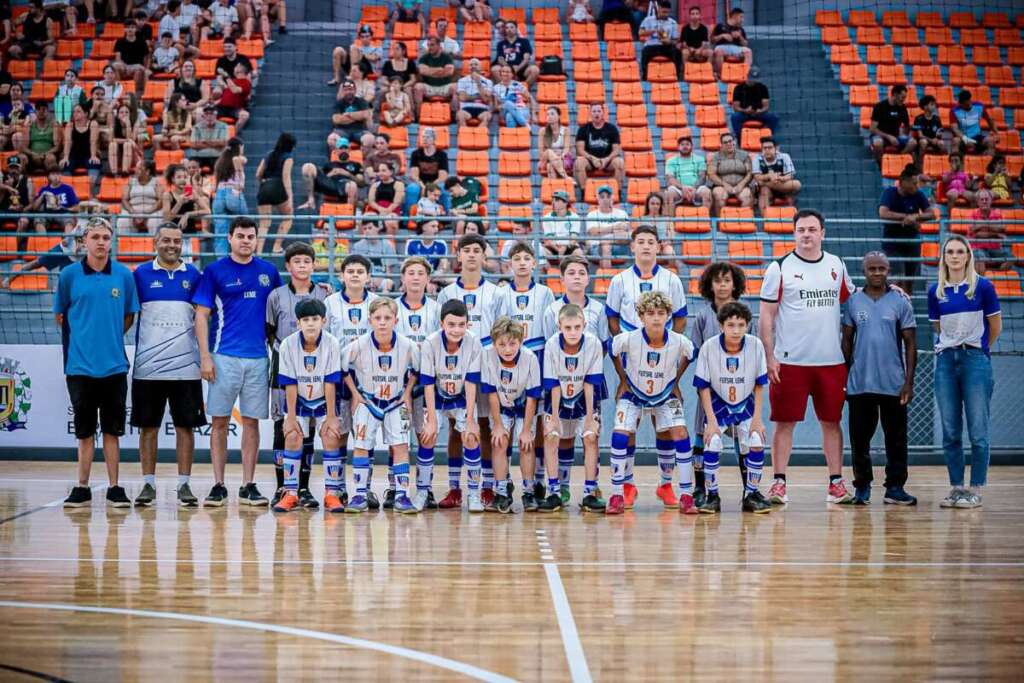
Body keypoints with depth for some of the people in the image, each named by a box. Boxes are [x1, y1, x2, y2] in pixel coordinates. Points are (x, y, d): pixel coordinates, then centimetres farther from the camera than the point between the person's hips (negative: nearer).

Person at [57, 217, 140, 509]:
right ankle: (82, 488, 12)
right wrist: (84, 335, 11)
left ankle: (114, 488, 10)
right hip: (80, 364, 0)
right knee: (85, 431, 6)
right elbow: (60, 315, 11)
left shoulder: (124, 275, 3)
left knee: (112, 430, 5)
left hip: (114, 363, 1)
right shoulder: (69, 274, 1)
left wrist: (110, 335, 6)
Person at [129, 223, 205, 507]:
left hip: (185, 366, 1)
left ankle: (184, 484, 9)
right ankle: (148, 484, 10)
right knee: (148, 427, 4)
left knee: (185, 426, 3)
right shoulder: (141, 274, 4)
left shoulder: (193, 275, 8)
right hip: (148, 366, -1)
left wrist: (204, 352, 3)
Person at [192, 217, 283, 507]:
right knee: (220, 421, 1)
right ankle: (218, 485, 7)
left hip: (258, 357, 3)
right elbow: (201, 315, -1)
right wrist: (205, 356, -9)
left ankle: (248, 486, 10)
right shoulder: (215, 271, 0)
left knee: (252, 421, 5)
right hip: (225, 356, -3)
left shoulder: (268, 271, 9)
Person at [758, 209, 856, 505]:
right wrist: (769, 358, -9)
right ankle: (779, 483, 5)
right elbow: (767, 316, -3)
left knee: (831, 422, 6)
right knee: (784, 422, 0)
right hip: (790, 361, -3)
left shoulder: (836, 265, 10)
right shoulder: (779, 268, -2)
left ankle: (836, 482, 11)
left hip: (831, 361, 3)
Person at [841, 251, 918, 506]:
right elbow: (847, 341, 11)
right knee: (860, 438, 5)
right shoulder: (853, 301, 6)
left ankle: (895, 487, 12)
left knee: (896, 438, 4)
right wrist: (843, 378, 6)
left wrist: (909, 381, -6)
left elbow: (910, 344, 1)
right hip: (860, 384, 1)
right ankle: (862, 487, 15)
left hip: (893, 384, -1)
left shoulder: (900, 301, 1)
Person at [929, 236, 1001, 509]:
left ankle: (976, 489, 3)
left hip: (975, 360, -3)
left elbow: (995, 327, 5)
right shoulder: (936, 291, 7)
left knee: (977, 431, -3)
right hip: (946, 361, 3)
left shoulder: (982, 287, -3)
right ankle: (956, 487, 12)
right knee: (950, 432, 5)